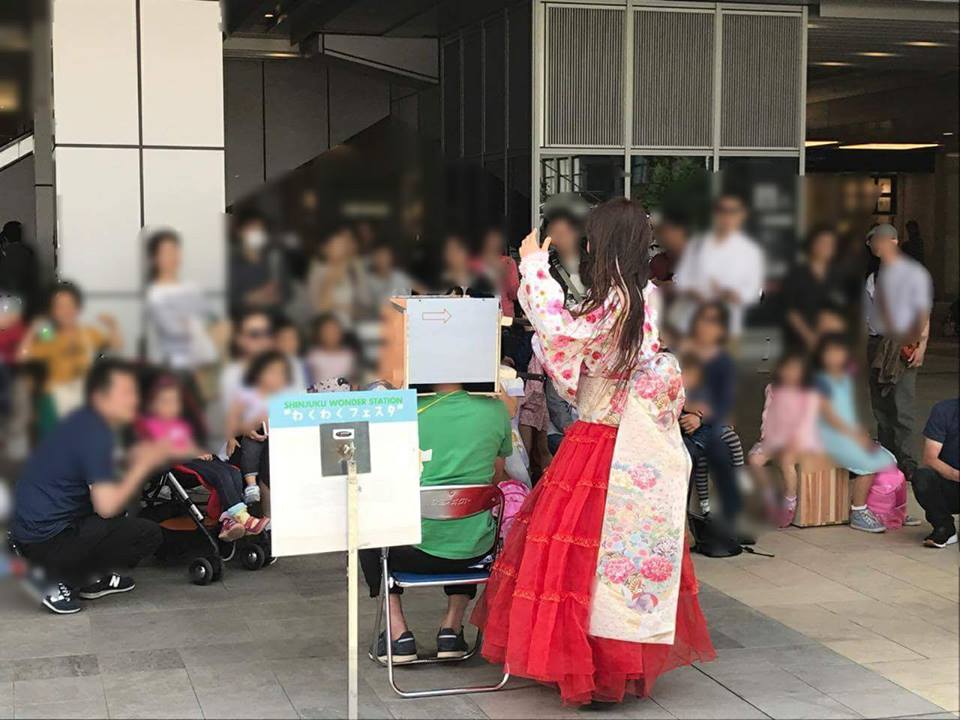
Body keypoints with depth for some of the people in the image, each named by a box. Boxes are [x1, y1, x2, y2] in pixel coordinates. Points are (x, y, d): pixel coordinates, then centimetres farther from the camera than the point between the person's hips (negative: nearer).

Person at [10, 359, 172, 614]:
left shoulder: (83, 422, 10)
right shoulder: (93, 434, -19)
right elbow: (106, 506, -23)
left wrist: (133, 460, 6)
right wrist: (143, 465, -12)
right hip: (48, 541, -10)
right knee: (150, 534, -9)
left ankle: (92, 578, 14)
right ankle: (64, 583, -6)